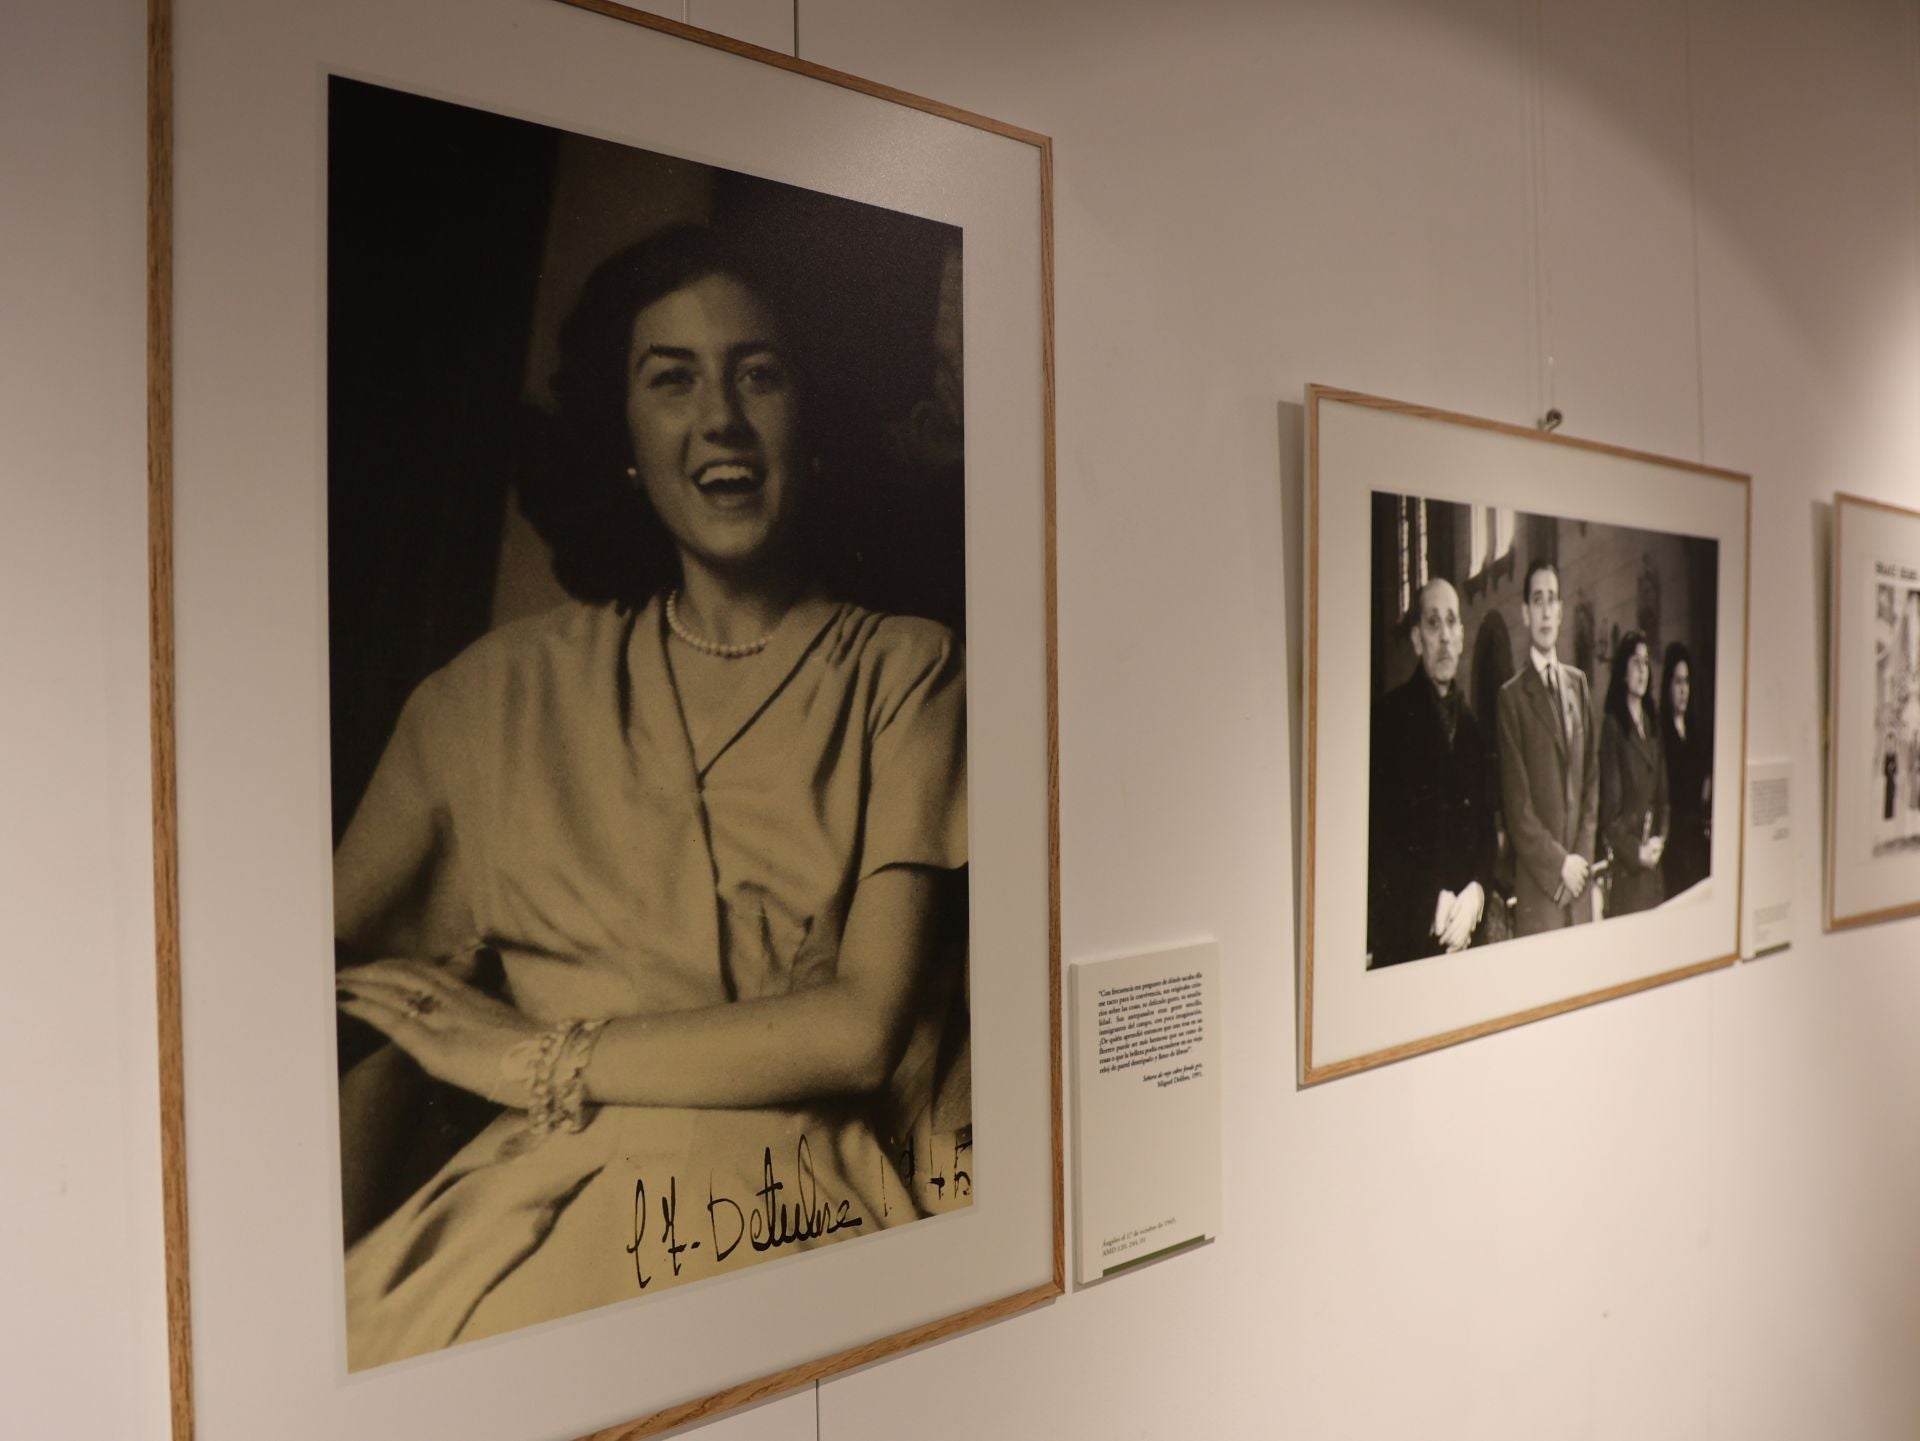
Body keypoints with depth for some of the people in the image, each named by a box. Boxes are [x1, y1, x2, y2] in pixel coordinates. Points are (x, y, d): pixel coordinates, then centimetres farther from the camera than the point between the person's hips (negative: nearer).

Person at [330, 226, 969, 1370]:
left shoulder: (905, 670, 2)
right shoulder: (515, 684, 10)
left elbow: (863, 1026, -8)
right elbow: (337, 949, 4)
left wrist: (533, 1057, -5)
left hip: (805, 1212, -1)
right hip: (541, 1204, 2)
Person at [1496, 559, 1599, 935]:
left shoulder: (1578, 682, 13)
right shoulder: (1511, 696, -6)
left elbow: (1592, 774, 14)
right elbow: (1516, 803, -9)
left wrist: (1584, 855, 4)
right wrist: (1559, 863, -10)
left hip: (1580, 876, 5)